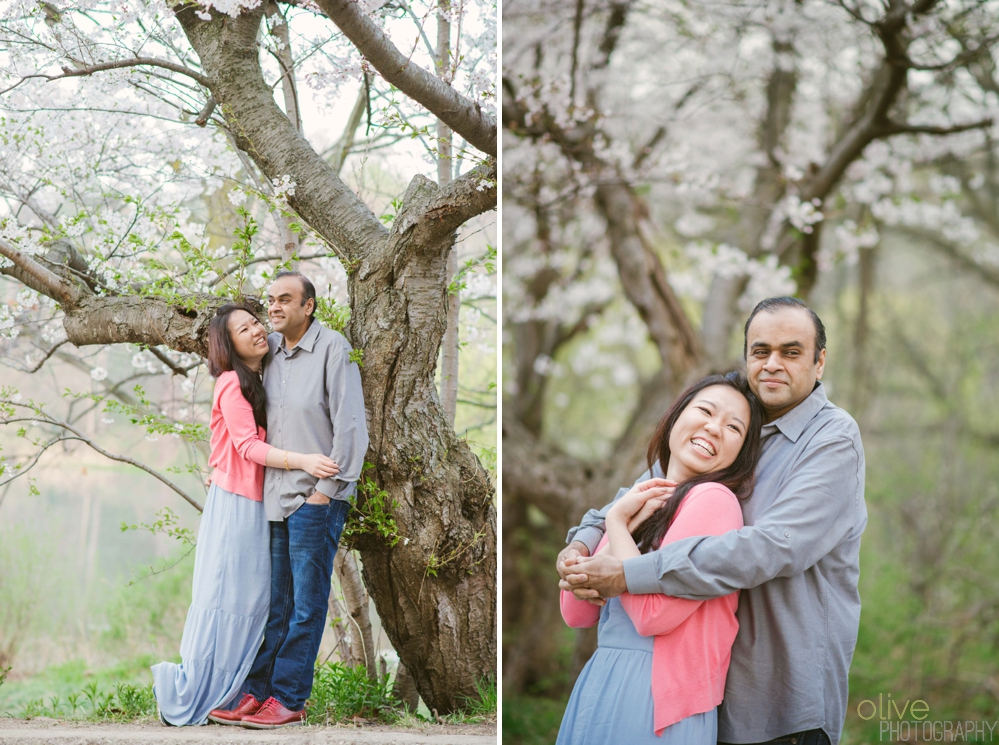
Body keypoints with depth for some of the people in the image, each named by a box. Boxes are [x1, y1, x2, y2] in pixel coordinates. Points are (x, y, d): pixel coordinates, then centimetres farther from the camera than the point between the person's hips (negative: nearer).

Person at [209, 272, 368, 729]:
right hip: (275, 498, 6)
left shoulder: (333, 349, -7)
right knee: (274, 605, 10)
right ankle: (256, 693, 13)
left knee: (306, 606, 0)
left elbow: (350, 425, -11)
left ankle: (289, 700, 4)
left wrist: (327, 488, -13)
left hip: (316, 499, -6)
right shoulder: (271, 351, 13)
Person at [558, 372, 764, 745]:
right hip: (596, 684, 7)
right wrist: (628, 527, -6)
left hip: (655, 698, -7)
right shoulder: (642, 505, 12)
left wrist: (617, 525, -8)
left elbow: (653, 614, -19)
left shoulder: (714, 499, -11)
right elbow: (575, 613, 4)